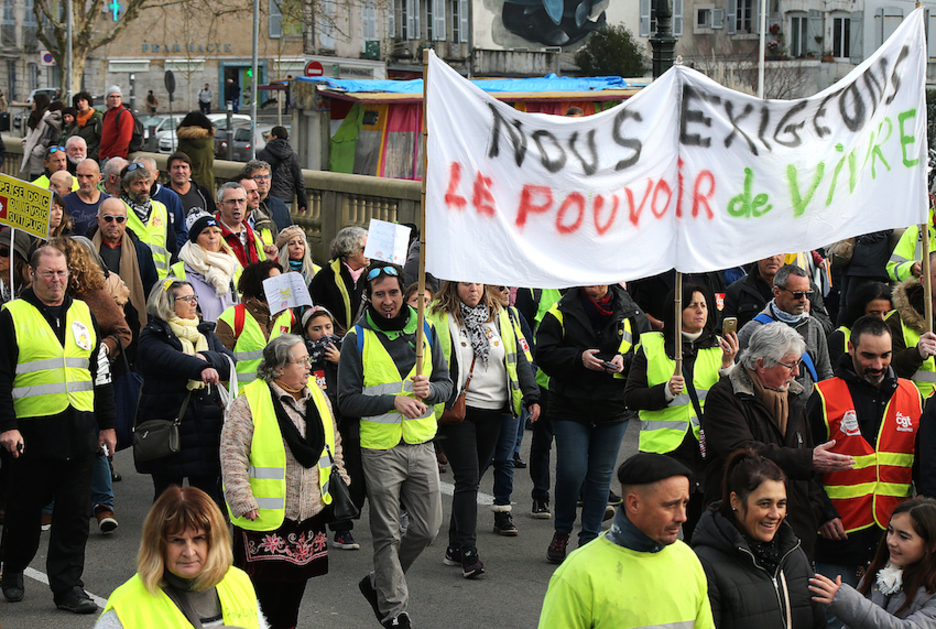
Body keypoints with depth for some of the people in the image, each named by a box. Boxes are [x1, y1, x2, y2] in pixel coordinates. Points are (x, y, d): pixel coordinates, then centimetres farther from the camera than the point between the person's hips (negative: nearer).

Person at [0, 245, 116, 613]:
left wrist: (107, 424, 14)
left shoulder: (83, 313, 12)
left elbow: (100, 373, 17)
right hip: (32, 430, -3)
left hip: (80, 431, 3)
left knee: (75, 513, 1)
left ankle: (68, 586, 7)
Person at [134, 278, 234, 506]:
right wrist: (201, 368, -42)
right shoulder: (152, 336, -3)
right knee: (167, 493, 2)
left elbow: (228, 361, 3)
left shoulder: (205, 332, 17)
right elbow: (168, 359, -25)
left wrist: (206, 357, -18)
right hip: (168, 419, -5)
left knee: (208, 492, 4)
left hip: (206, 422, 5)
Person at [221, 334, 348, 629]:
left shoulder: (317, 397, 9)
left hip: (310, 515, 6)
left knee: (297, 579, 12)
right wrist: (243, 503, -16)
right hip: (265, 517, -6)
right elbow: (232, 455, -12)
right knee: (266, 585, -6)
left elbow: (333, 447, 20)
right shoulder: (250, 401, -11)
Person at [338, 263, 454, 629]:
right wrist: (393, 401, -20)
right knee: (387, 534, 2)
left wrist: (429, 390, -13)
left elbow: (446, 383, 9)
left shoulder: (424, 331, 6)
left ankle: (379, 583, 27)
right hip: (380, 450, -4)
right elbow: (347, 400, -9)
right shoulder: (357, 340, -5)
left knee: (427, 529, 6)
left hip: (421, 445, 4)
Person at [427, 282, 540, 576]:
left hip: (493, 411, 5)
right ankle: (468, 552, -11)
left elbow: (518, 358, 15)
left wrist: (532, 396, 8)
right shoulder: (438, 318, -3)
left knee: (471, 478, 10)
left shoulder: (499, 317, 12)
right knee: (468, 479, -11)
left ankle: (455, 546, 19)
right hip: (457, 410, -5)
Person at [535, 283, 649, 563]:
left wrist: (625, 360, -13)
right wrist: (579, 358, -19)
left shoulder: (630, 313, 3)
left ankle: (590, 538, 19)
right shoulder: (562, 311, -2)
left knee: (601, 475, 6)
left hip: (613, 409, 2)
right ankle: (562, 532, 14)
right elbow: (544, 354, -5)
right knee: (571, 471, -9)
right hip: (570, 406, -2)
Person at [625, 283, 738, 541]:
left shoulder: (719, 347, 11)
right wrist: (666, 391, -14)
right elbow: (631, 397, 1)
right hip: (664, 445, -2)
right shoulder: (651, 346, 4)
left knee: (699, 528, 6)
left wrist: (727, 366, -13)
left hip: (707, 449, 2)